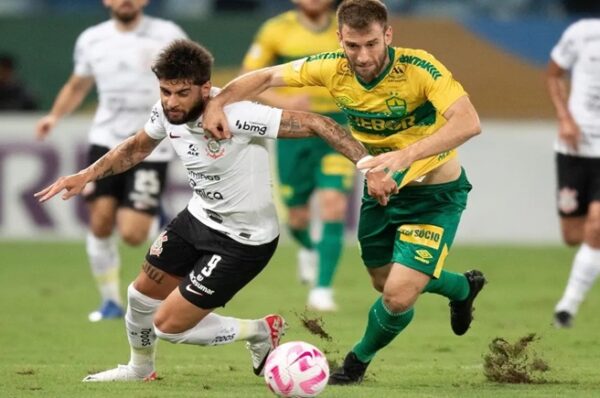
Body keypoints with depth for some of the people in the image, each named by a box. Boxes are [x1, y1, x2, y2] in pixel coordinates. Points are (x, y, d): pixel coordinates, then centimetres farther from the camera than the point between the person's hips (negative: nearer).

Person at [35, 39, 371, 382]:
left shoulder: (237, 116, -34)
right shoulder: (167, 111, -11)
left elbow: (314, 123, -31)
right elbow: (137, 148, 12)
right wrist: (87, 175, 2)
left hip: (244, 239, -7)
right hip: (200, 217, 7)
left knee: (168, 325, -6)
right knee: (142, 295, 18)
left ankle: (260, 332, 16)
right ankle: (140, 369, 48)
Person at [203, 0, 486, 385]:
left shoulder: (419, 68, -30)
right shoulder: (334, 69, -15)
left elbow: (468, 122, -42)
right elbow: (266, 77, -3)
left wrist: (407, 155, -52)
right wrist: (217, 103, -21)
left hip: (434, 192, -6)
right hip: (382, 188, 6)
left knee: (398, 296, -16)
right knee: (385, 282, 22)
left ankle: (358, 362, 17)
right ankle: (463, 287, 52)